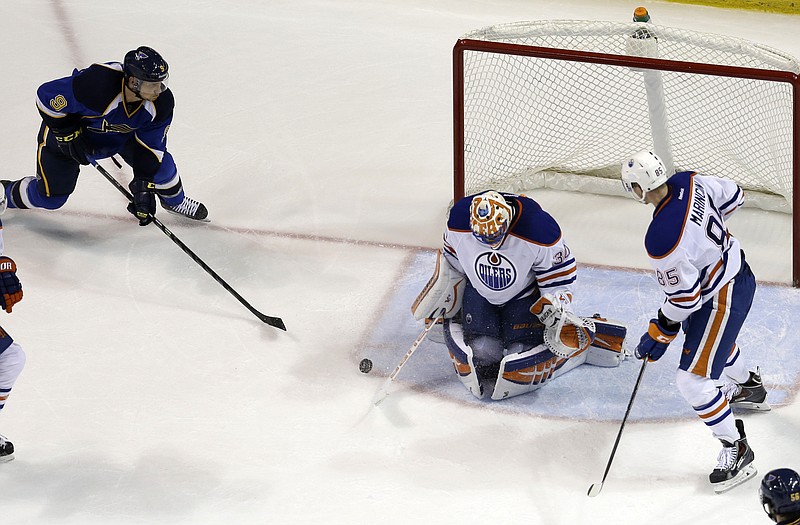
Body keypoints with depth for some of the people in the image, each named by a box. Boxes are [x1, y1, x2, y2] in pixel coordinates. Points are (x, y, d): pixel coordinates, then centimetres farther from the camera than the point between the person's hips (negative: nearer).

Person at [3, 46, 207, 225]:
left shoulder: (161, 102, -27)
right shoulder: (96, 84, -45)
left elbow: (150, 144, -17)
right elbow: (47, 95, -31)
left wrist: (143, 184, -22)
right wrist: (68, 134, -26)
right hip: (70, 127, -4)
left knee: (157, 162, -6)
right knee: (50, 197, -2)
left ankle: (174, 200, 27)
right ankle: (5, 192, 29)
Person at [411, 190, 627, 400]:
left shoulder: (539, 228, -33)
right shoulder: (459, 221, -24)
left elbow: (560, 271, -17)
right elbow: (452, 262, -2)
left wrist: (558, 314, -20)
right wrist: (445, 300, 5)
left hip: (524, 295, -2)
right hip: (479, 293, 2)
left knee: (522, 352, -12)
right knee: (483, 352, -10)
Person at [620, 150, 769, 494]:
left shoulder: (661, 240, -36)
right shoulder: (689, 182, -13)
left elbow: (684, 297, -26)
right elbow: (733, 197, 6)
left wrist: (659, 335, -11)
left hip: (722, 297, -10)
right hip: (736, 268, 10)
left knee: (693, 381, -5)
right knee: (709, 337, 37)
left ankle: (736, 450, 7)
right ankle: (749, 388, 61)